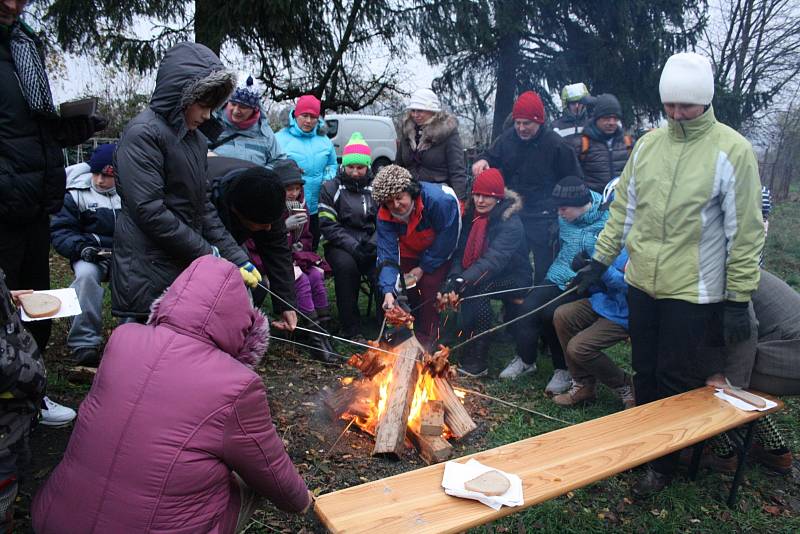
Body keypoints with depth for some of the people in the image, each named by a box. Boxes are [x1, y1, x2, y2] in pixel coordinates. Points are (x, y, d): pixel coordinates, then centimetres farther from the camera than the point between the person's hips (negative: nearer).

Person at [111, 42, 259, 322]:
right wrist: (207, 253, -12)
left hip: (187, 268, 8)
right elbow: (149, 211, -19)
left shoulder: (195, 138, 15)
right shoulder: (143, 133, -12)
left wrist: (236, 256, 6)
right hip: (148, 277, -8)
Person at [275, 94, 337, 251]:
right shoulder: (281, 138, -4)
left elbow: (333, 165, 19)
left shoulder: (324, 141, 11)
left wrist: (329, 178, -1)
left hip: (316, 209, 5)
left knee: (311, 250, 16)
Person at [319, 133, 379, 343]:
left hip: (370, 247, 2)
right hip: (340, 246, -2)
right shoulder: (331, 188, 5)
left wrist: (373, 244, -10)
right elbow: (327, 225, -3)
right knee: (346, 265, -34)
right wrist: (353, 246, -16)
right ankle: (352, 330, -24)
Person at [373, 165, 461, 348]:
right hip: (411, 251, 4)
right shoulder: (385, 215, -24)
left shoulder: (440, 199, -37)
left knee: (430, 284, -19)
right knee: (409, 286, -2)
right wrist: (388, 291, -40)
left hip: (440, 251, -4)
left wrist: (424, 267, -21)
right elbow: (387, 254, -26)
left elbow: (447, 239, -26)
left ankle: (426, 338, -4)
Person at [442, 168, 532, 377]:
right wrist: (454, 277, -23)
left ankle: (476, 361, -27)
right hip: (485, 275, 6)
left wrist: (464, 280, -45)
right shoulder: (471, 216, 1)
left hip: (514, 279, -6)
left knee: (478, 287, -31)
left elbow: (494, 259, -34)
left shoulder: (511, 223, -20)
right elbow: (461, 252, -3)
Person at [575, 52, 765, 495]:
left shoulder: (732, 151, -10)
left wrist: (738, 299, -9)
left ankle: (664, 463, 27)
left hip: (693, 292, -4)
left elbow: (745, 231, -9)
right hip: (642, 283, 5)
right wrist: (599, 261, 10)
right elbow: (623, 209, 12)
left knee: (678, 383, 7)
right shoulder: (648, 145, 5)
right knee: (645, 373, 17)